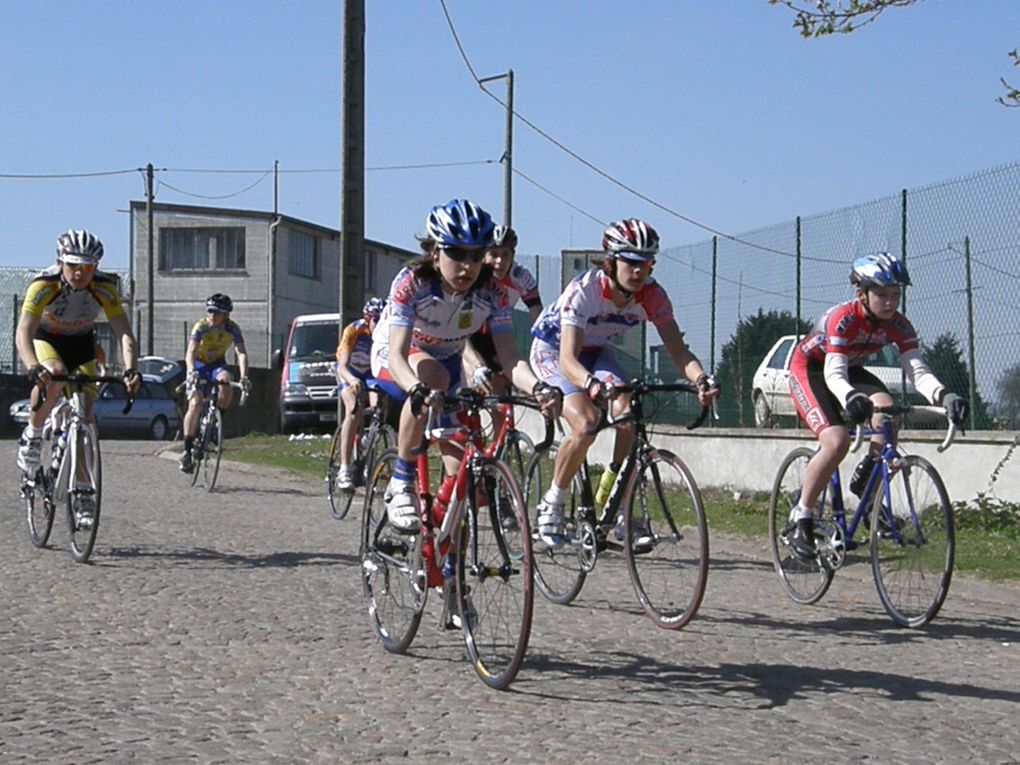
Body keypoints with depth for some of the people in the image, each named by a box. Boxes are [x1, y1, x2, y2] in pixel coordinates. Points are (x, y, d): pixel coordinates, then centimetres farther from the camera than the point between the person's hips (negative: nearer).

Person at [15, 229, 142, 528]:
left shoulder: (105, 289, -27)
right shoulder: (43, 286, -33)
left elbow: (124, 334, -32)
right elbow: (23, 333, -42)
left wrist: (130, 370, -51)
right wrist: (33, 368, -60)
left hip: (81, 343, 2)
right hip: (45, 338, -2)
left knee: (86, 414, -8)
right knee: (54, 375, -36)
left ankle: (83, 495, -1)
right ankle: (32, 436, -12)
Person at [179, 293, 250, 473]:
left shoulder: (232, 329, -19)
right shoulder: (201, 327, -24)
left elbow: (241, 353, -28)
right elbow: (190, 353, -35)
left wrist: (244, 377, -44)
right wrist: (192, 372, -55)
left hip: (217, 365, 2)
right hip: (199, 365, -2)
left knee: (225, 382, -32)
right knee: (195, 404, -20)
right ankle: (187, 449, -15)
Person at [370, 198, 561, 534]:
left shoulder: (491, 293, -23)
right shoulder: (411, 283, -33)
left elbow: (509, 357, -28)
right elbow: (398, 354, -42)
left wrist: (537, 387, -50)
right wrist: (418, 390, -63)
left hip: (447, 361, 4)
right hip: (391, 355, -4)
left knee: (461, 466, -8)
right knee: (433, 376, -40)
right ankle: (401, 486, -28)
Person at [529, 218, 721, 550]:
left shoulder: (652, 295, -21)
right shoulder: (584, 290, -35)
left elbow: (677, 349, -25)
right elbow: (568, 360, -43)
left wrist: (700, 378, -46)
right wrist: (593, 384, -64)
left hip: (595, 351, 5)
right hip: (552, 351, -4)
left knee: (628, 416, -22)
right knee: (586, 424, -27)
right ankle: (551, 505, -6)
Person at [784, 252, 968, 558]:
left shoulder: (898, 325, -17)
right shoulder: (844, 318, -32)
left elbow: (917, 370, -26)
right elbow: (834, 373, -42)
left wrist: (943, 395, -47)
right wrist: (850, 397, -64)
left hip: (849, 369, 5)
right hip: (809, 369, -5)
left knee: (885, 406, -27)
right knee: (837, 441, -27)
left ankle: (865, 483, -6)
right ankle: (799, 520, -13)